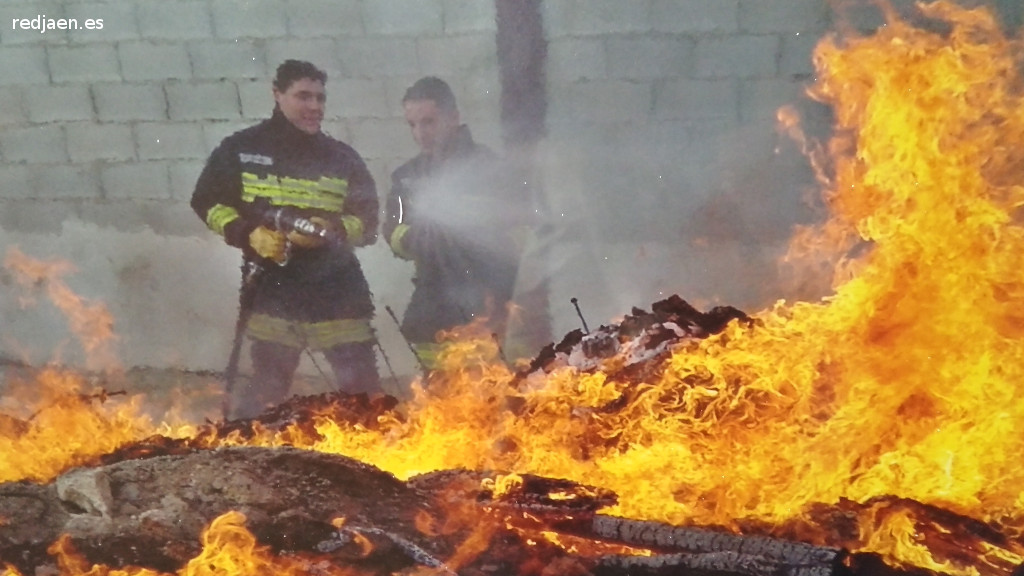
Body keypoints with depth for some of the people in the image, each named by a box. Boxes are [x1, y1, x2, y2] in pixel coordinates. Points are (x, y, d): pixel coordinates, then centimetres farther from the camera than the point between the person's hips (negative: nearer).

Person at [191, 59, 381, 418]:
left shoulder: (343, 158, 4)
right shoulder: (241, 149, 2)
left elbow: (368, 221, 3)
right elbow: (207, 202, 7)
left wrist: (333, 230, -18)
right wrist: (248, 234, -10)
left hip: (337, 292, 1)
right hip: (271, 291, -1)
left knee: (363, 388, -1)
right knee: (267, 389, 9)